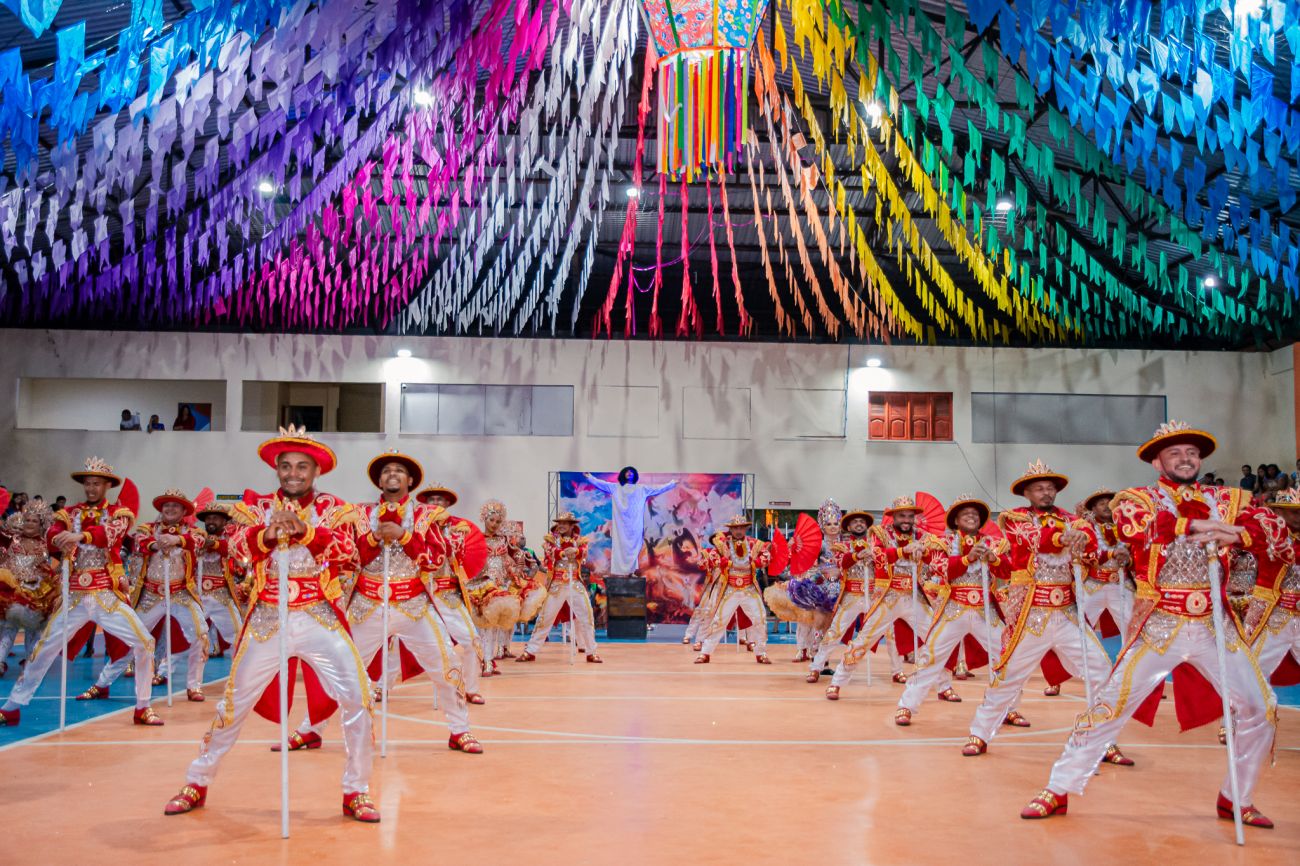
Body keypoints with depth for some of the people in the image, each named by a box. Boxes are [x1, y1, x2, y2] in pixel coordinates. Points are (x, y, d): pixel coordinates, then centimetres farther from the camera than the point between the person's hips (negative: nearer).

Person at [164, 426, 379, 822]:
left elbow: (345, 550, -15)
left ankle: (356, 792, 6)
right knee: (234, 704, 10)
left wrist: (303, 529, -31)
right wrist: (268, 534, -33)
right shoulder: (257, 506, 4)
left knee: (357, 700, -9)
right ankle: (197, 783, 30)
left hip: (319, 619, -1)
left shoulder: (332, 508, 2)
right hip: (268, 620, 1)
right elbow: (239, 548, -12)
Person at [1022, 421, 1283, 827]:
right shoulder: (1139, 498, -1)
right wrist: (1197, 525, -24)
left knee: (1259, 710, 2)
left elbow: (1278, 530, -3)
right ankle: (1058, 790, 4)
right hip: (1159, 625, -4)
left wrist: (1236, 534, -23)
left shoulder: (1227, 501, 9)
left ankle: (1236, 799, 22)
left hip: (1213, 626, 4)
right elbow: (1132, 525, -23)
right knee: (1109, 706, -6)